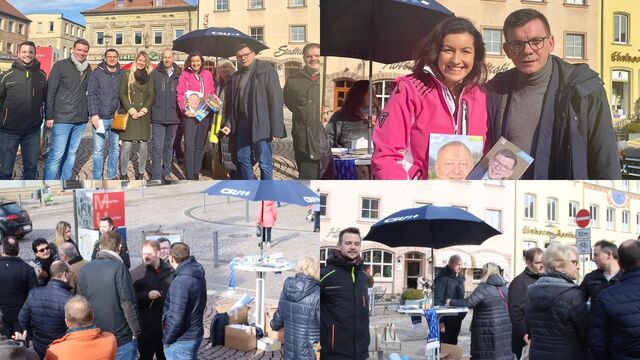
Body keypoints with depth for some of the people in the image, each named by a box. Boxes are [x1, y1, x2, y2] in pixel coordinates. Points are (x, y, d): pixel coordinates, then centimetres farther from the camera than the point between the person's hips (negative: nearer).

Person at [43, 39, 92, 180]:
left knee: (71, 154, 11)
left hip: (81, 119, 5)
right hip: (62, 119, -5)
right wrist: (50, 116, -9)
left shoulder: (88, 69, 11)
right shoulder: (60, 66, -3)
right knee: (56, 155, -8)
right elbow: (50, 92, -4)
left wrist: (91, 112, 7)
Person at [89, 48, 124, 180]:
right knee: (98, 150, -1)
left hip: (116, 118, 3)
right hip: (100, 118, -3)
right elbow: (91, 95, -5)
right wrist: (94, 114, -13)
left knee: (115, 148, 10)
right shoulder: (96, 73, 0)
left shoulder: (122, 74, 8)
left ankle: (112, 176, 22)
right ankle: (97, 179, 6)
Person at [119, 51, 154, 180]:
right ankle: (123, 174, 3)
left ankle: (140, 173, 12)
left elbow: (151, 95, 6)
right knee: (126, 146, -6)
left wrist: (144, 110, -8)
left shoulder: (149, 77, 12)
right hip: (129, 115, -2)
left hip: (143, 116, 2)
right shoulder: (127, 74, 7)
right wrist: (131, 110, -9)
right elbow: (122, 93, 1)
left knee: (143, 146, 2)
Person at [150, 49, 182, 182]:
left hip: (173, 116, 2)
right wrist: (149, 108, -6)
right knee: (157, 147, -5)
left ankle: (166, 173, 24)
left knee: (169, 146, 13)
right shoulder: (154, 74, 0)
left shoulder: (179, 74, 5)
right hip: (158, 116, -2)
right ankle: (156, 176, -2)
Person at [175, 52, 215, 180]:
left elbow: (212, 92, 15)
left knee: (200, 145, 9)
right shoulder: (185, 75, 0)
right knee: (190, 146, -7)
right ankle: (190, 176, -5)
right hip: (190, 114, -4)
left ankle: (196, 173, 17)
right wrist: (184, 109, -15)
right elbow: (180, 94, -4)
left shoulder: (207, 74, 9)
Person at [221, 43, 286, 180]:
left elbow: (276, 100, -12)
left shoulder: (267, 71, -7)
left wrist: (276, 130, -17)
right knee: (242, 158, 13)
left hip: (261, 124, -7)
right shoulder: (237, 76, 13)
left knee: (264, 163, -5)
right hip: (243, 122, 7)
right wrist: (229, 124, 8)